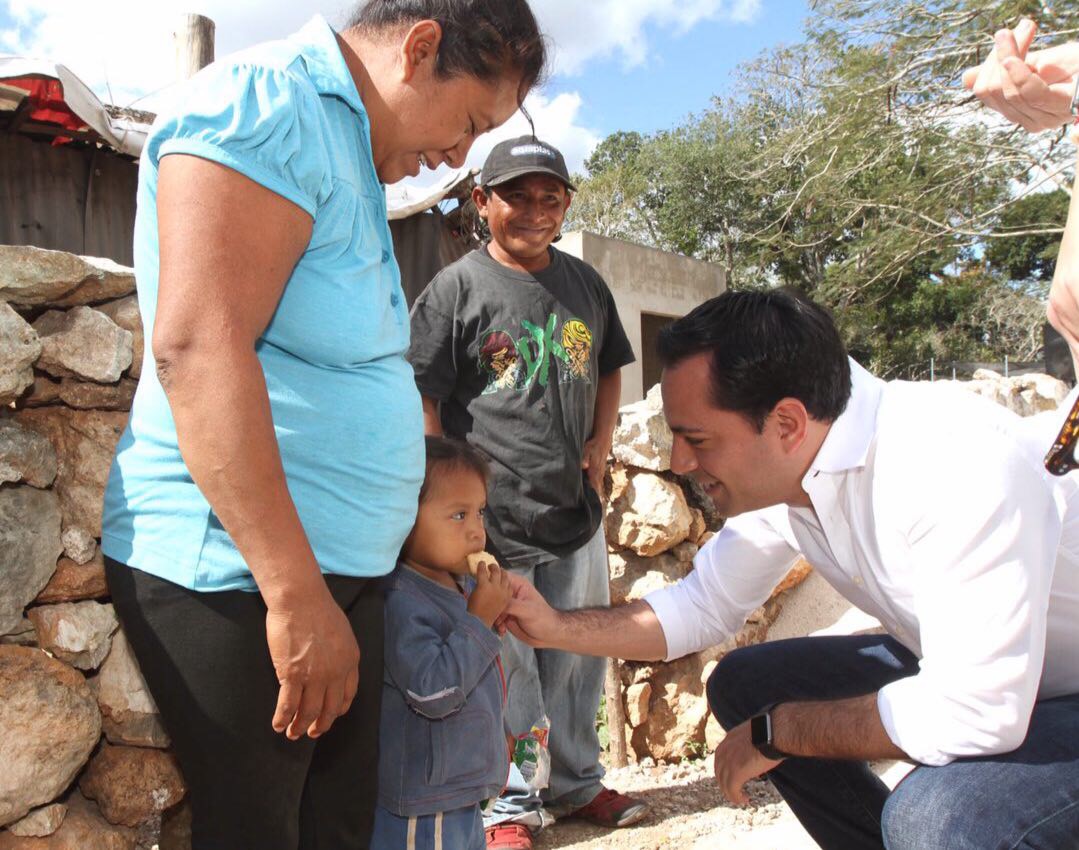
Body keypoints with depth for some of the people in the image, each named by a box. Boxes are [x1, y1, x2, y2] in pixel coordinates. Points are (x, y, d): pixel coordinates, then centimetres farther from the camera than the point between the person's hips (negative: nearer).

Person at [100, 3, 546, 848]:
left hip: (341, 568, 9)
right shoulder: (263, 100, -11)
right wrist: (296, 593, -23)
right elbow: (195, 347, -23)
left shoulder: (349, 150, 19)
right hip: (236, 571, -9)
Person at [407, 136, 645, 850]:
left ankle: (578, 782, 37)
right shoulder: (458, 288, -7)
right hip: (492, 518, -5)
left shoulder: (585, 284, 9)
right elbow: (421, 398, -9)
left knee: (578, 659, 17)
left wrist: (599, 449, 7)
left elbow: (610, 372, 22)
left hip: (577, 511, 6)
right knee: (505, 663, 6)